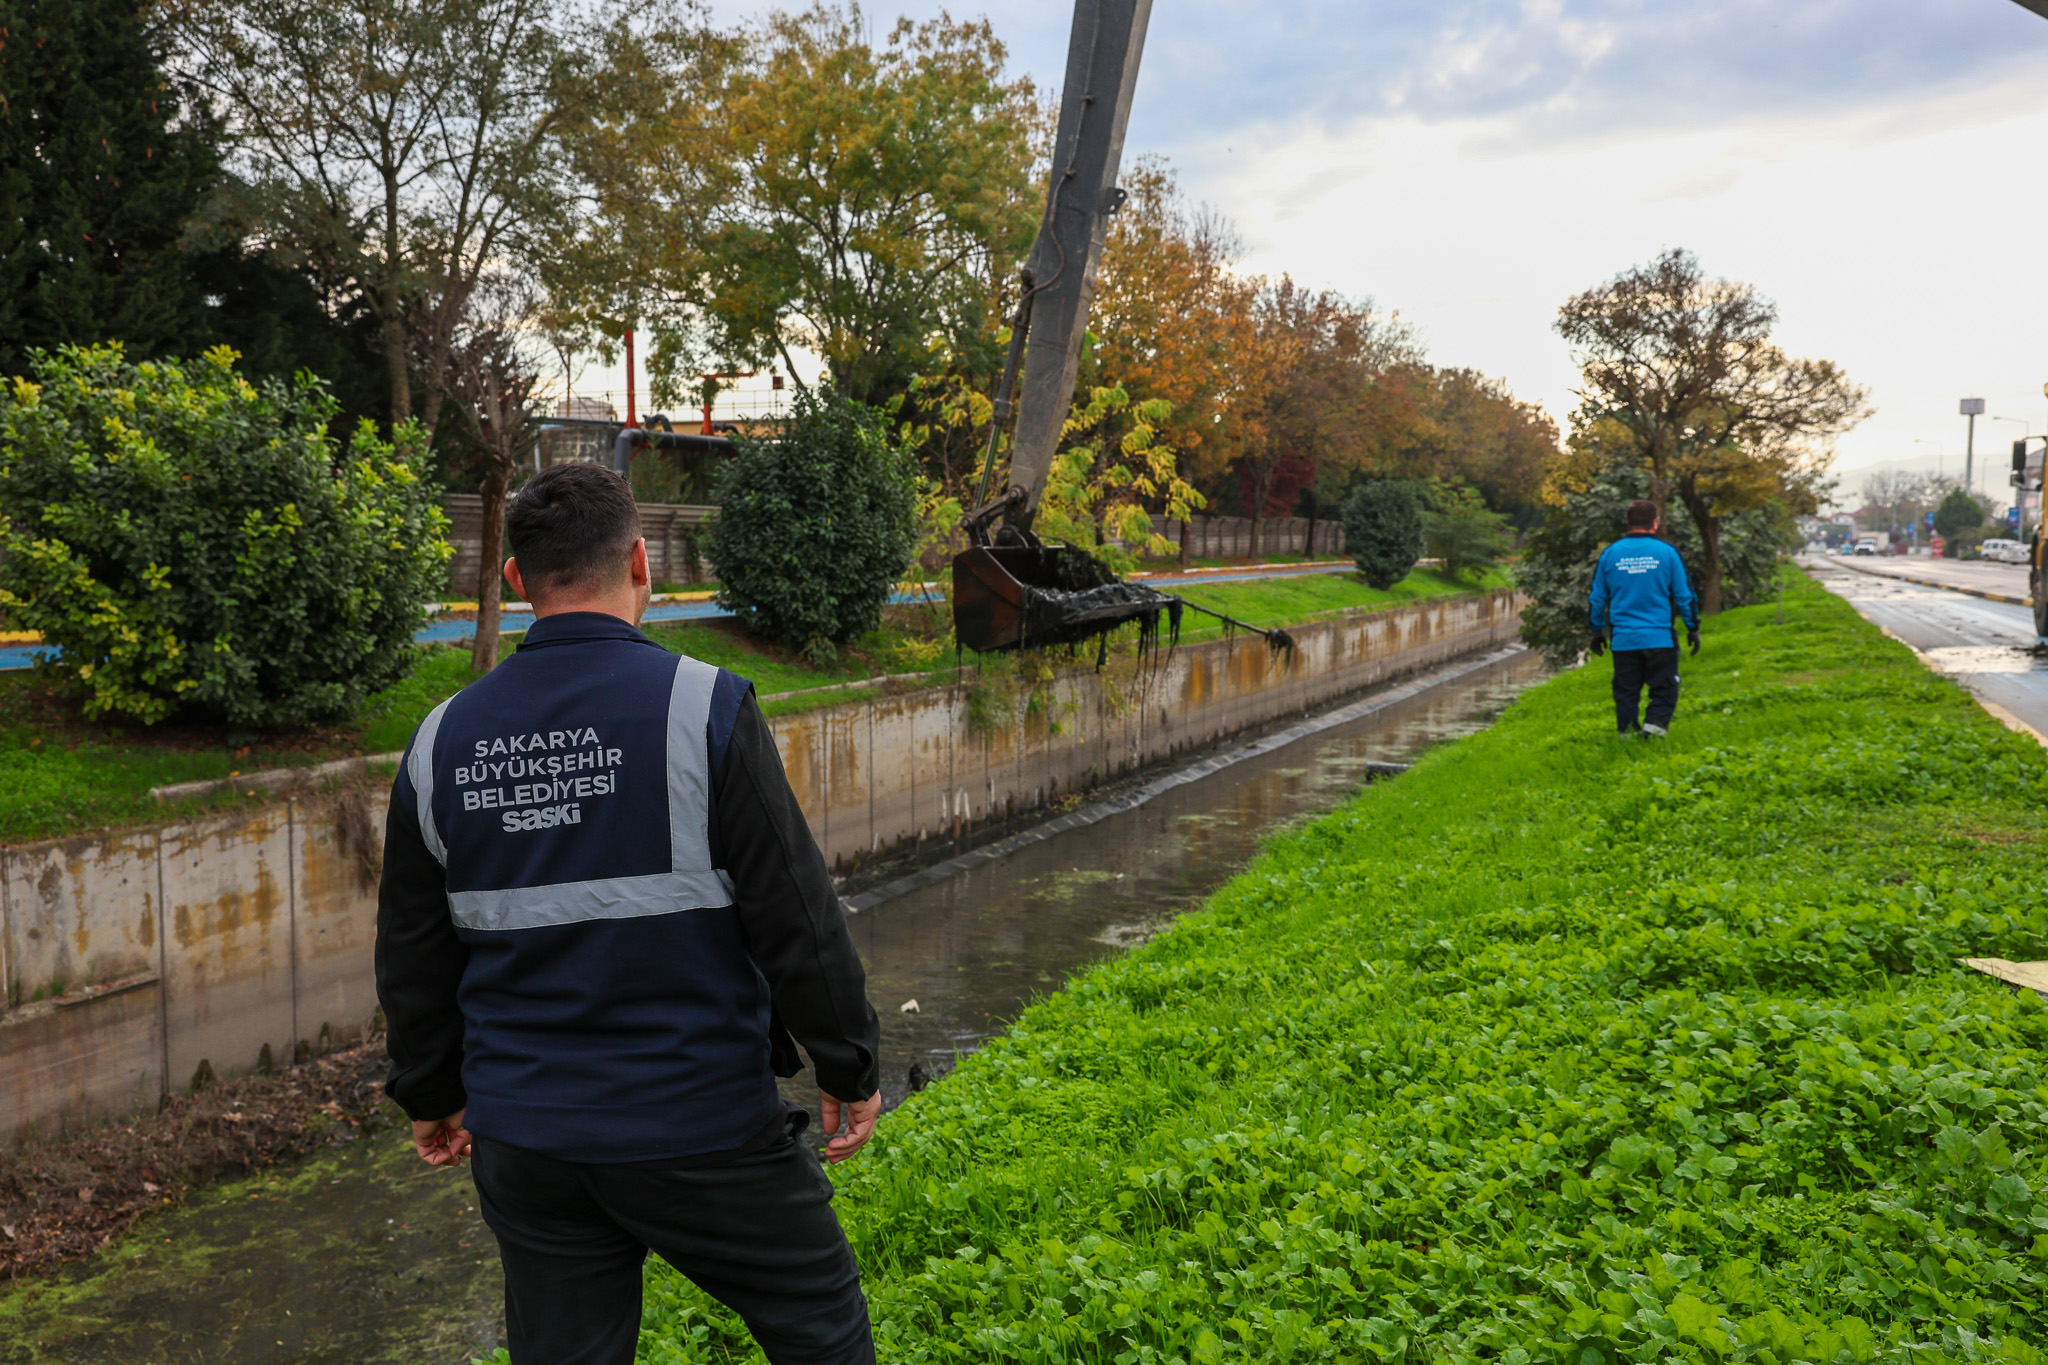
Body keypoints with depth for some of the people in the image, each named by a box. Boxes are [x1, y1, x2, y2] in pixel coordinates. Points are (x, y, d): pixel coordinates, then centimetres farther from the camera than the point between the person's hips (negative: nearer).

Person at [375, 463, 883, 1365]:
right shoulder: (701, 707, -14)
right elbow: (797, 914, -14)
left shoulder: (442, 741, 1)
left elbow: (413, 953, 10)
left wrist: (432, 1095, 24)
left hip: (523, 1144, 5)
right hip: (700, 1131, -4)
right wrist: (851, 1070, -1)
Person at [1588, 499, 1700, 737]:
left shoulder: (1609, 554, 4)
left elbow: (1597, 598, 10)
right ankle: (1655, 724, -12)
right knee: (1664, 690, 5)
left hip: (1622, 640, 2)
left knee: (1626, 692, 10)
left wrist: (1597, 630, 21)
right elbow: (1684, 595, 1)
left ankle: (1626, 733, 10)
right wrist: (1693, 628, 11)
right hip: (1660, 638, -2)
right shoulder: (1667, 553, -3)